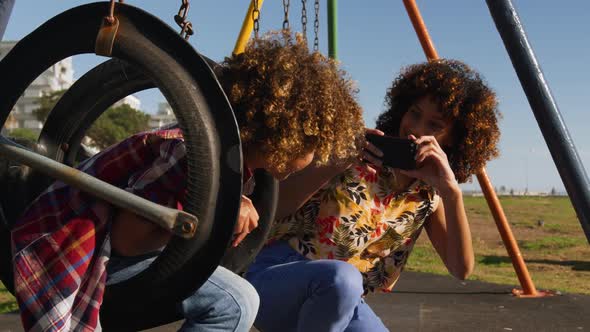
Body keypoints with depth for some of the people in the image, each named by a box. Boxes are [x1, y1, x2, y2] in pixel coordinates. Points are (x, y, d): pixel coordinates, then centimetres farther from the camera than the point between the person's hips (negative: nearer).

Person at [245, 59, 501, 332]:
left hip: (343, 301, 4)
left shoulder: (429, 196, 4)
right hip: (276, 274, -4)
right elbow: (271, 206, -12)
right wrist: (337, 163, -26)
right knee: (341, 278, -36)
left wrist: (451, 190, -18)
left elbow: (461, 269, -7)